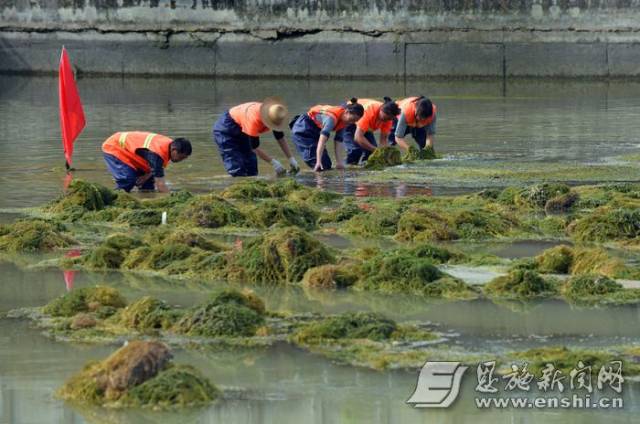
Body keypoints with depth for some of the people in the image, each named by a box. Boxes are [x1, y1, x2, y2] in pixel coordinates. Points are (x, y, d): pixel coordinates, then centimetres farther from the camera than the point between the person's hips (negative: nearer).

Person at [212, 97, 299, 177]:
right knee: (237, 171, -17)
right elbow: (255, 147, -32)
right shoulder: (254, 119, -40)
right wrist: (273, 162, -31)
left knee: (251, 169, 4)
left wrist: (291, 159, -8)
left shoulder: (274, 116, -18)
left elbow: (280, 138, -5)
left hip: (241, 133, 8)